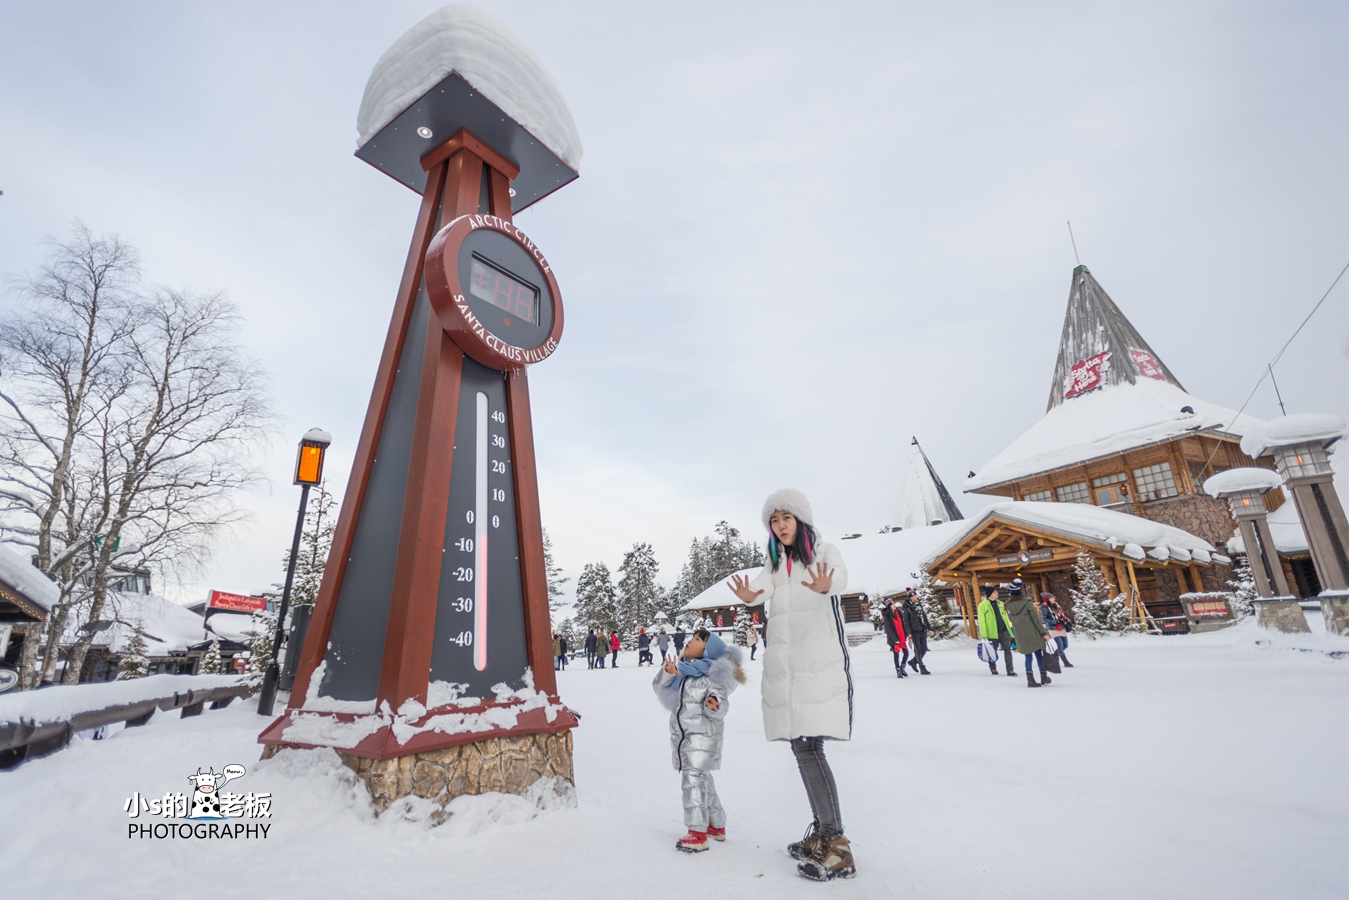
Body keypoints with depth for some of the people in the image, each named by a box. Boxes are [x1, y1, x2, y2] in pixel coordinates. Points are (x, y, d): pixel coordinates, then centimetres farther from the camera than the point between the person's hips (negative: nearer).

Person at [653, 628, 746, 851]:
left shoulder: (713, 675, -13)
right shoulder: (682, 670, 6)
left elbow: (721, 704, -17)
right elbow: (660, 689, 6)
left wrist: (714, 706, -38)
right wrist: (666, 673, -12)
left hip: (703, 736, -7)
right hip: (682, 735, 7)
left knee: (693, 779, -11)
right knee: (702, 780, 18)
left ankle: (697, 833, -2)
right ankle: (716, 825, 33)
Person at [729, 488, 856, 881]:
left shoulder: (825, 552, -2)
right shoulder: (774, 561, 13)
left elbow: (839, 577, -24)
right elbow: (764, 587, -7)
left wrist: (826, 586, -49)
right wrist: (749, 595, -32)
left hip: (820, 662, -6)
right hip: (783, 664, 6)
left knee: (808, 747, -11)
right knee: (802, 748, 12)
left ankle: (836, 848, 0)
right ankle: (822, 831, 28)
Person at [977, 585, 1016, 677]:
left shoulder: (1000, 603, 11)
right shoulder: (983, 605, -7)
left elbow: (1005, 617, 16)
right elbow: (982, 622, -9)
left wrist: (1010, 630, 13)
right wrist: (984, 636, -12)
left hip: (1004, 631, 4)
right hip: (992, 633, -4)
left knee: (1008, 649, -2)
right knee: (993, 652, 8)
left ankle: (1010, 670, 2)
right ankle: (993, 668, 28)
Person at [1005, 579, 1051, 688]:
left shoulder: (1009, 605, -2)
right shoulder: (1027, 603, -10)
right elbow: (1036, 619, -9)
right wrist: (1044, 632, -3)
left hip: (1020, 635, 3)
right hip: (1032, 633, -3)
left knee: (1028, 656, 9)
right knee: (1038, 654, 12)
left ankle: (1030, 680, 5)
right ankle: (1044, 677, 21)